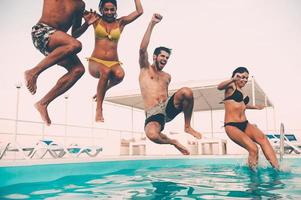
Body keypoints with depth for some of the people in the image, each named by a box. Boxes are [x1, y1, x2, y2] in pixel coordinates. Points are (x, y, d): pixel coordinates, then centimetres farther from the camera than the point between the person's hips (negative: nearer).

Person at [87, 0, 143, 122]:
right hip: (96, 62, -1)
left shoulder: (120, 22, 13)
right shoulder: (97, 20, 12)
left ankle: (104, 89, -2)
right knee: (106, 71, -38)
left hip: (114, 63, 1)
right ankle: (99, 109, -26)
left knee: (120, 74, -36)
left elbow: (139, 11, 9)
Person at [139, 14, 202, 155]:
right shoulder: (145, 69, 10)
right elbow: (142, 49, -7)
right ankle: (174, 142, -2)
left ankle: (187, 126, -7)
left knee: (186, 91, -28)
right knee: (152, 135, -37)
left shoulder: (167, 76, 24)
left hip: (168, 107, 3)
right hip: (153, 114, -3)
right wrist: (152, 23, -11)